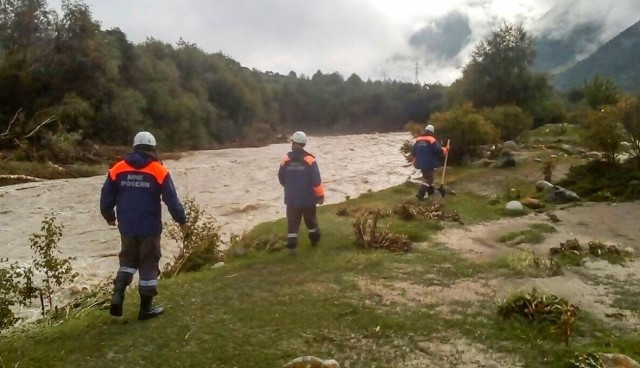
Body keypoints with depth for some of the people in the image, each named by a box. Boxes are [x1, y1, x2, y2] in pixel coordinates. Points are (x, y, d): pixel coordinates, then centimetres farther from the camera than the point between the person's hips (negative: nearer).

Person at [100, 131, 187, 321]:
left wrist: (109, 216, 24)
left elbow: (106, 198, 6)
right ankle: (146, 307, 15)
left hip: (127, 227, 4)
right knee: (149, 265, 8)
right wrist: (182, 220, 5)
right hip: (149, 228, -3)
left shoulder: (118, 169, 2)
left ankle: (118, 295, 5)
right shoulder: (158, 171, -8)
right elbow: (172, 200, -9)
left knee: (128, 261, 23)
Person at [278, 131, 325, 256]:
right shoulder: (309, 160, -13)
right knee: (311, 220, 18)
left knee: (292, 223, 6)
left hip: (291, 198, 1)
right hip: (307, 198, -1)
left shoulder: (286, 161, -6)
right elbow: (316, 180, -14)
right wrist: (320, 195, -2)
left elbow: (281, 179, 5)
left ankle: (292, 247, 3)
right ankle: (315, 240, 35)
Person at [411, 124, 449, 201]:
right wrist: (445, 150, 5)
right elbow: (439, 151, -15)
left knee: (427, 176, 24)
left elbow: (413, 152, 14)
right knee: (428, 178, -2)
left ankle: (431, 190, 38)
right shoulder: (431, 140, -12)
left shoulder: (418, 140, 8)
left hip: (420, 163, 7)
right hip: (429, 163, -7)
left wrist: (415, 161, 26)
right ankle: (420, 194, -15)